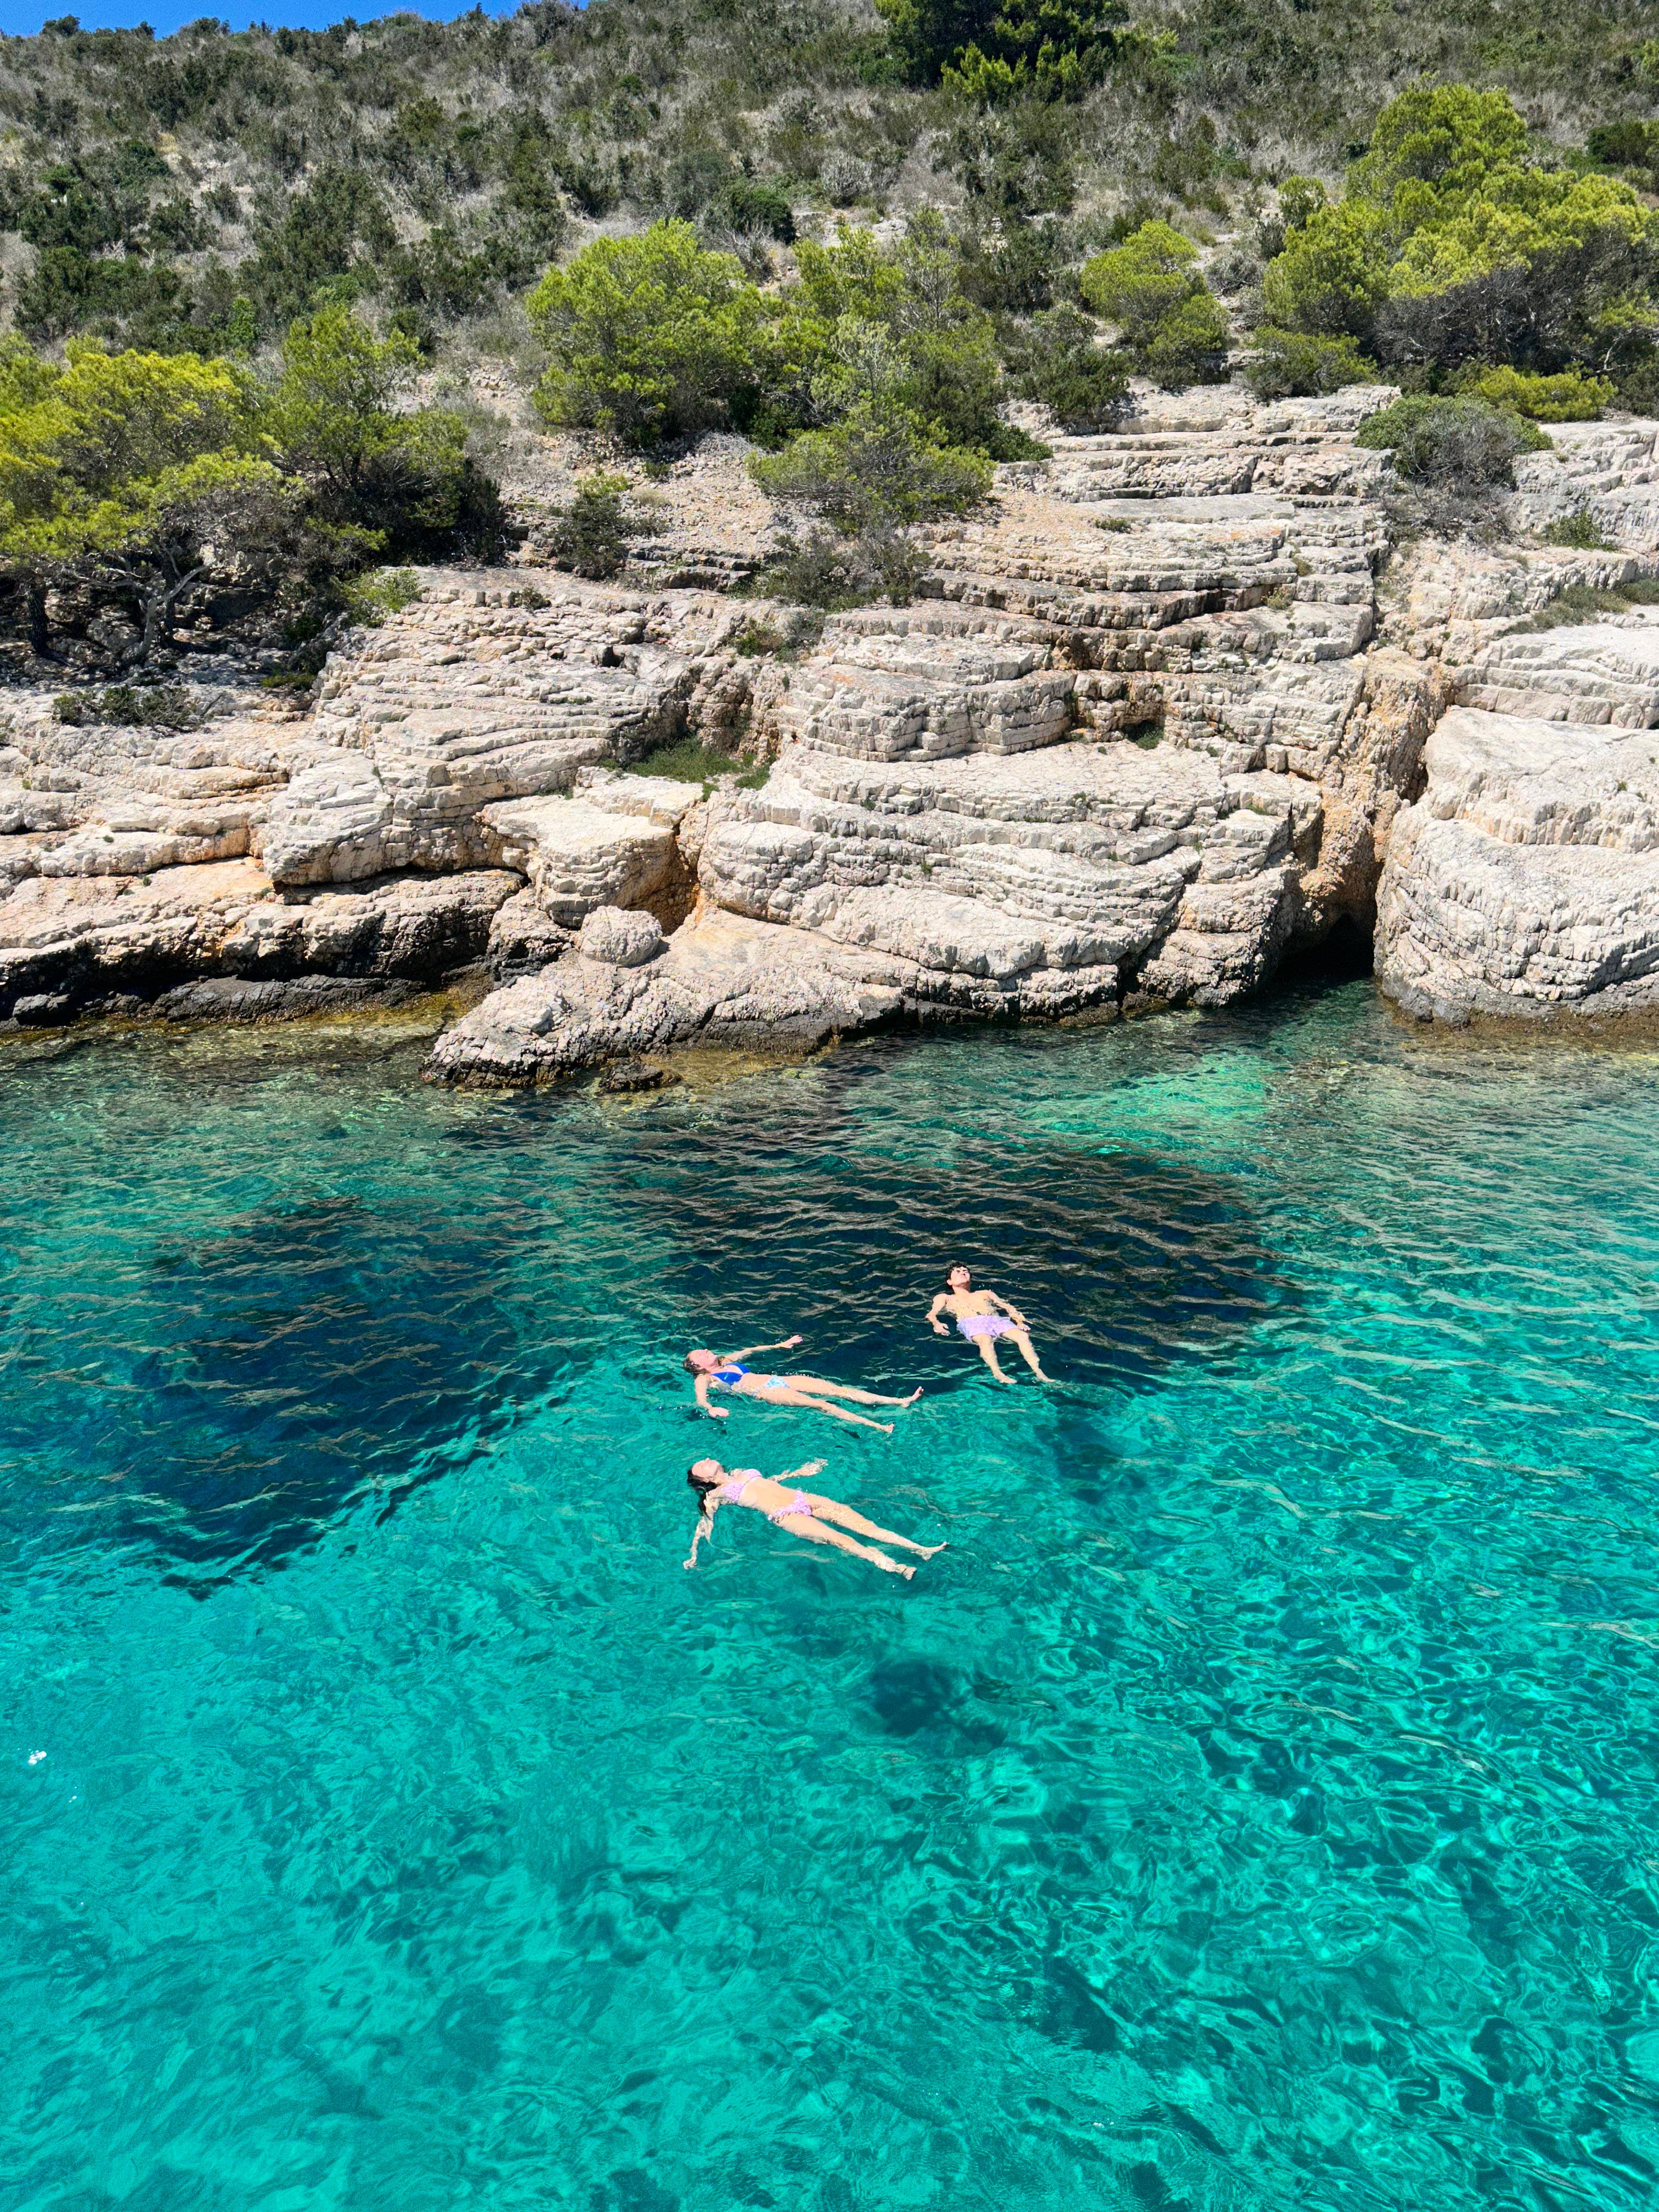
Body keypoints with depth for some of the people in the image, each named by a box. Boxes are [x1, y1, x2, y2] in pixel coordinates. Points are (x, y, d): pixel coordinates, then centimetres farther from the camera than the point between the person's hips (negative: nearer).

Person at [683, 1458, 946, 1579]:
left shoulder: (741, 1472, 25)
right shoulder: (716, 1495, 8)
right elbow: (704, 1523, 2)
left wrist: (798, 1473, 34)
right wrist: (693, 1554, -11)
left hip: (802, 1498, 6)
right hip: (784, 1517, -6)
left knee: (862, 1523, -12)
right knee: (836, 1538, -29)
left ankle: (920, 1548, -21)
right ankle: (891, 1566, -46)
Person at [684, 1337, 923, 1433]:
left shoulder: (727, 1362, 25)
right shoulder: (704, 1379, 5)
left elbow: (750, 1351, 38)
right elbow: (700, 1399, -13)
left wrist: (778, 1346, 42)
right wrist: (711, 1409, -36)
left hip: (778, 1380, 7)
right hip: (764, 1393, -7)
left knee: (838, 1389, -9)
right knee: (819, 1404, -26)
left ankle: (900, 1401, -18)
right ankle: (878, 1426, -40)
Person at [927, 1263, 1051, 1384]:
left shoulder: (985, 1293, 37)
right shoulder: (945, 1298, 31)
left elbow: (1007, 1307, 28)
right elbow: (931, 1314, 15)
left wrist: (1019, 1322, 8)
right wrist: (937, 1324, -10)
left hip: (996, 1319, 3)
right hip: (970, 1322, -3)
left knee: (1023, 1336, -27)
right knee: (985, 1340, -40)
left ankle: (1038, 1373, -37)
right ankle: (997, 1373, -55)